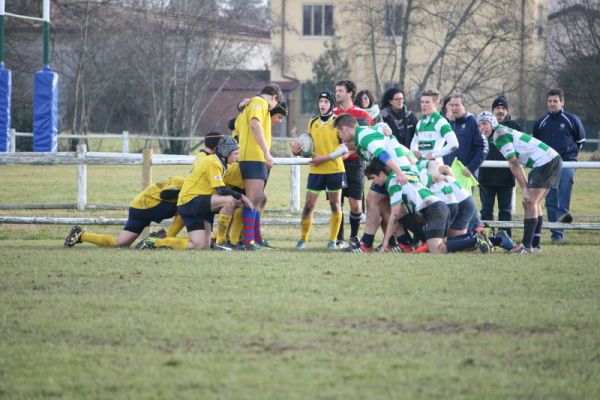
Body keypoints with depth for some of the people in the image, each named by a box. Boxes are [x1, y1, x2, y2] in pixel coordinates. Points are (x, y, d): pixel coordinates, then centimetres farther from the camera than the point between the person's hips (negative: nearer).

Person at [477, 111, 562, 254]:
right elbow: (516, 164, 19)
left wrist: (525, 189, -13)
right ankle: (535, 244, 16)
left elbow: (514, 164, -14)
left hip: (546, 162, -10)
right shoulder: (504, 132, 20)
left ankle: (527, 245, -12)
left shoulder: (500, 135, -10)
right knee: (533, 203, 13)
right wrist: (526, 187, 13)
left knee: (530, 203, -11)